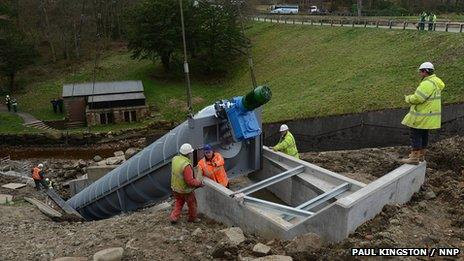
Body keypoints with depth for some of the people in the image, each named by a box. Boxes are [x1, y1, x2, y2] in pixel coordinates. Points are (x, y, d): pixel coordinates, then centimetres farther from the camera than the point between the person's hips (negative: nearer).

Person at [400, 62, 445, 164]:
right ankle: (421, 155, 26)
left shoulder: (427, 84, -22)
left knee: (416, 135, -5)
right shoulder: (434, 81, 12)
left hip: (422, 116, -10)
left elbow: (417, 98, -26)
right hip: (428, 115, 10)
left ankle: (414, 158, -3)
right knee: (424, 134, 16)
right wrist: (412, 97, 8)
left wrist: (408, 98, -6)